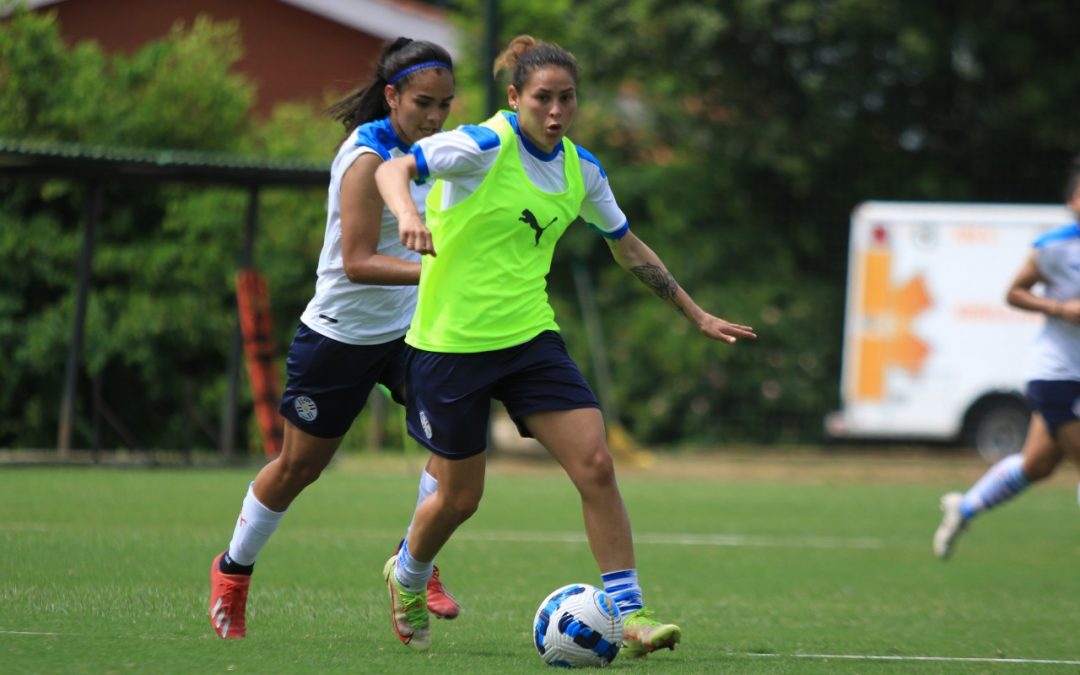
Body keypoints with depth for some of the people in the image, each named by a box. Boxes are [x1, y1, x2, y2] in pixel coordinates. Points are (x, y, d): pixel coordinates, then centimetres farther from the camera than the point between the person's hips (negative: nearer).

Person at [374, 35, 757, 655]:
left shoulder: (581, 169, 5)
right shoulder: (486, 146, -14)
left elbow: (628, 247, 19)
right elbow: (393, 170, -24)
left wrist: (697, 315, 19)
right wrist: (409, 214, -46)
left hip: (529, 337, 5)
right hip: (451, 342, -5)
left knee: (596, 465, -12)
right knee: (460, 497, 6)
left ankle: (630, 614, -8)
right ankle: (407, 578, 38)